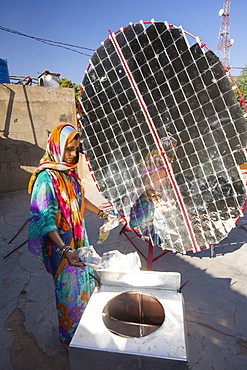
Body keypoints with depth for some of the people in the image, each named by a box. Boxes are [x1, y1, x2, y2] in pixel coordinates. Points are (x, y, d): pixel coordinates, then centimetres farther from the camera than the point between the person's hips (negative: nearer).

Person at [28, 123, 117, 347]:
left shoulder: (69, 171, 0)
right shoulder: (46, 178, -24)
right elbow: (46, 221, -28)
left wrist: (103, 214, 16)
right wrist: (65, 250, -37)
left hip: (78, 236, 8)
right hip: (60, 241, -8)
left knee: (85, 280, 23)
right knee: (68, 289, 11)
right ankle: (70, 338, 39)